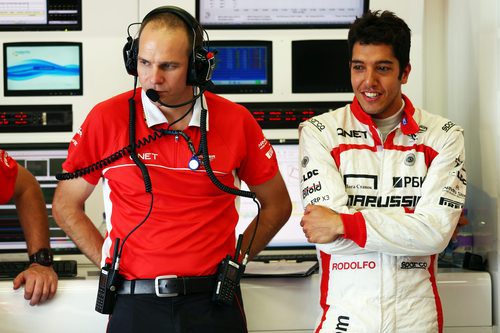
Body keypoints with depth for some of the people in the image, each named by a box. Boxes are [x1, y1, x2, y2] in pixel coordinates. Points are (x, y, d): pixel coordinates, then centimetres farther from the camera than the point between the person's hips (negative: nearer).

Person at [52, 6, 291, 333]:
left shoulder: (236, 121, -1)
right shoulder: (107, 119, -4)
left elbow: (277, 205, 11)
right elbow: (66, 204, 7)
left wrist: (235, 258, 2)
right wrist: (109, 262, 0)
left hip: (214, 305, 1)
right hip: (135, 304, 0)